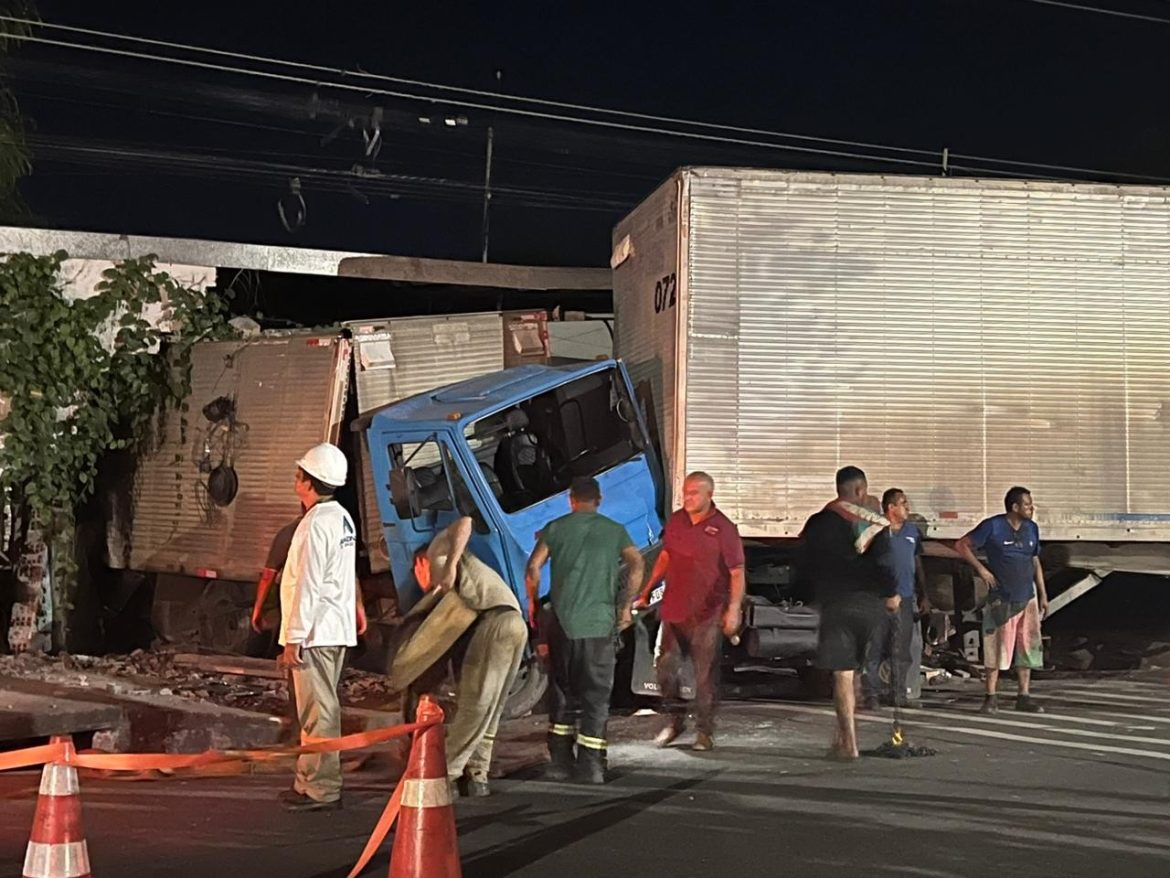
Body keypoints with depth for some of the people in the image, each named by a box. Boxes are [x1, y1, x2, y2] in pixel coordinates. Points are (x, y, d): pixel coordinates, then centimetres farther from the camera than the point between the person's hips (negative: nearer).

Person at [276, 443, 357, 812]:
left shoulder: (316, 524, -17)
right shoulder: (342, 518, 13)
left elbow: (308, 586, -20)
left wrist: (293, 639, -18)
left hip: (315, 630, -10)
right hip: (337, 628, 10)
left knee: (317, 712, -6)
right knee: (323, 709, 15)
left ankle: (319, 788, -2)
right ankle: (317, 782, 23)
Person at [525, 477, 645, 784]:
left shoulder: (556, 528, 7)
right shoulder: (615, 530, 7)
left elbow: (533, 568, -2)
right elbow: (636, 565, -5)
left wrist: (533, 603, 10)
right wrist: (625, 606, 3)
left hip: (561, 621, 1)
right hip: (599, 623, -1)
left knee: (562, 691, 13)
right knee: (597, 694, 4)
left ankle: (559, 761, 15)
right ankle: (591, 766, 0)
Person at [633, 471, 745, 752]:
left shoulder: (724, 529, -10)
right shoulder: (676, 521, 6)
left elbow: (737, 573, -9)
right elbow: (665, 557, 18)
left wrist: (734, 609, -18)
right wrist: (646, 592, 17)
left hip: (707, 615, -5)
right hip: (673, 610, 5)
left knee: (706, 675, 2)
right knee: (665, 668, 7)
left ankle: (705, 731, 13)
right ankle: (675, 719, 26)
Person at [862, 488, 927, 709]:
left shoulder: (913, 531, 13)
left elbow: (918, 565, 20)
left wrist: (923, 595, 19)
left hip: (904, 598, 5)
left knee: (902, 650, 8)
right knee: (875, 649, -3)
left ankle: (899, 693, 16)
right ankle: (872, 693, 4)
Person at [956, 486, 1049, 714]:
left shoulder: (1031, 528, 9)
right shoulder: (993, 526, -9)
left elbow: (1036, 562, 17)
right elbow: (962, 545, -5)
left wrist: (1043, 594, 14)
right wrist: (981, 569, -11)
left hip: (1027, 597, 5)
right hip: (1001, 599, -5)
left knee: (1028, 648, 6)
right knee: (997, 647, -2)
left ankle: (1024, 696, 14)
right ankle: (991, 697, 6)